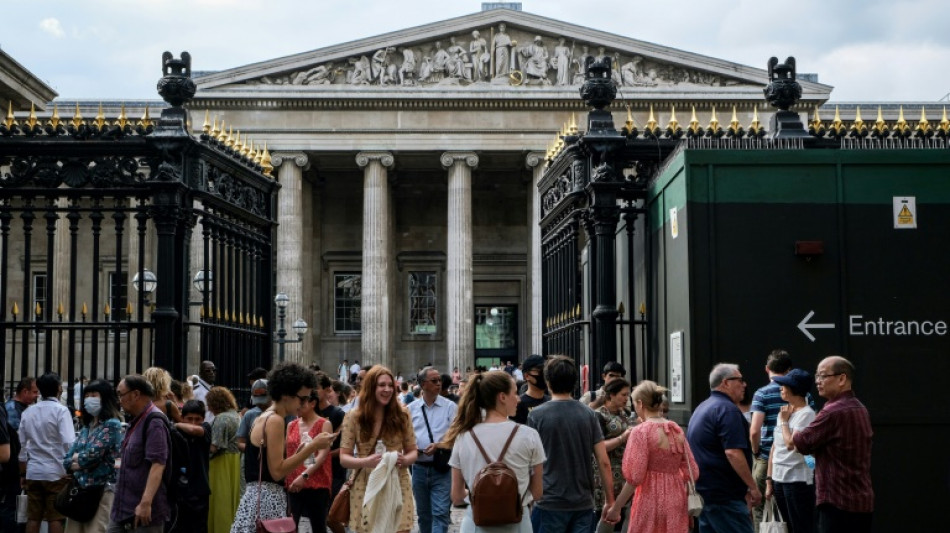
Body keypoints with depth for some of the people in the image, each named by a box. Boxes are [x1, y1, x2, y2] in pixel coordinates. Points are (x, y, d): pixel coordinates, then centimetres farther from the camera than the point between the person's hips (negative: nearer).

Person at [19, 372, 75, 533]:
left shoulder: (28, 412, 8)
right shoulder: (60, 410, -9)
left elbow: (21, 444, 13)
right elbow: (69, 442, -17)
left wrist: (23, 471, 22)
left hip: (33, 472, 5)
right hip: (56, 472, -5)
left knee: (33, 518, 7)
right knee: (56, 518, 0)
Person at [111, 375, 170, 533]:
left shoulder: (154, 422, -16)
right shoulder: (136, 422, 16)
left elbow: (158, 465, -25)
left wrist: (146, 503, -30)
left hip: (145, 513, -10)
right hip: (123, 509, 10)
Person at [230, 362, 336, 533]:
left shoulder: (264, 418, 18)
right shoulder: (275, 420, -12)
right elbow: (277, 471, -17)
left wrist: (300, 452, 14)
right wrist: (312, 447, -16)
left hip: (257, 496, 10)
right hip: (267, 498, -10)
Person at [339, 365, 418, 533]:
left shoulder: (402, 415, 4)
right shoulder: (354, 417, -1)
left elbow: (413, 451, 10)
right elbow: (344, 458, -1)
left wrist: (405, 459, -13)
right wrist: (365, 462, -20)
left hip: (397, 487, 1)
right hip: (366, 488, -1)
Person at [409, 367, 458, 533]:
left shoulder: (450, 407, -1)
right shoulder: (411, 408, 8)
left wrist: (438, 446, -20)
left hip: (442, 469, -3)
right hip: (419, 468, 4)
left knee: (440, 513, -11)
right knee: (423, 513, 15)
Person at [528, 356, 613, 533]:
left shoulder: (536, 415, -7)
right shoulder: (588, 415, 0)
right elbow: (604, 462, -2)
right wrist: (610, 500, 6)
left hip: (550, 503, -2)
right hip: (583, 504, 3)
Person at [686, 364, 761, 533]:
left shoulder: (701, 408, 18)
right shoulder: (727, 409, -13)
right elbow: (732, 452, -22)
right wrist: (752, 487, -16)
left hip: (704, 491, 10)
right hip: (725, 495, -10)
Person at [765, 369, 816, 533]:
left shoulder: (806, 414, -11)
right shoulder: (784, 412, 13)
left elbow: (791, 443, -23)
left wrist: (784, 421, -8)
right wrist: (769, 480, 14)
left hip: (798, 480, -8)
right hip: (779, 479, 8)